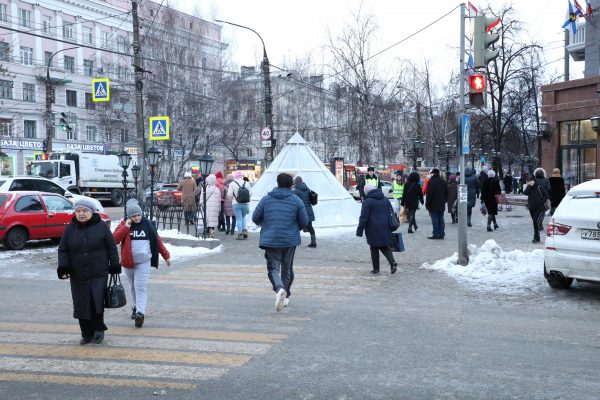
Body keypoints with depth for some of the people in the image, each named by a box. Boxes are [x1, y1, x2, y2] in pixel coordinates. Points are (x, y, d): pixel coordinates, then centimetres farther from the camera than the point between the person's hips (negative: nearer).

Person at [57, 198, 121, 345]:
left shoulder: (101, 227, 0)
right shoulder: (70, 229, 7)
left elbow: (112, 248, 4)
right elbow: (63, 250, 9)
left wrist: (114, 266, 1)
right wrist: (63, 267, -4)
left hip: (99, 274, -3)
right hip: (78, 276, 3)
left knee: (97, 302, -12)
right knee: (82, 305, 5)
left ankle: (99, 329, 12)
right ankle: (87, 334, 20)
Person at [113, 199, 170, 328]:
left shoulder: (148, 225, 3)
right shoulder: (123, 225, 2)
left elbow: (158, 241, 10)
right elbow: (114, 239, -12)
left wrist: (166, 256, 12)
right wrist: (126, 228, -20)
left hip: (143, 262, -2)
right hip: (128, 262, 2)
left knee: (141, 287, -12)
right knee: (133, 287, 16)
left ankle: (140, 313, -18)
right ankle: (136, 306, 36)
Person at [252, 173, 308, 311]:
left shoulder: (266, 199, 1)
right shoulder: (296, 200, -1)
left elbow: (255, 218, 4)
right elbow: (304, 222, 0)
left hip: (271, 240, -1)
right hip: (290, 240, 1)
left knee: (273, 268, 1)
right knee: (287, 269, 17)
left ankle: (280, 288, -27)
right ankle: (285, 297, 26)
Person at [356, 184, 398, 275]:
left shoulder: (367, 202, -10)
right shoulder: (385, 200, 10)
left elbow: (363, 218, -13)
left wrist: (359, 231, -8)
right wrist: (391, 227, 24)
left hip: (373, 230, -5)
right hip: (385, 229, 5)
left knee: (374, 249, 6)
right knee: (385, 247, 13)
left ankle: (376, 269, 11)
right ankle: (392, 262, -8)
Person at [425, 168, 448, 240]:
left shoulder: (431, 182, -11)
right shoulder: (443, 182, 11)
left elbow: (429, 195, -12)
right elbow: (446, 194, 15)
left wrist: (427, 205, -8)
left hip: (433, 205, -6)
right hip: (441, 205, 6)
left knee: (435, 220, -3)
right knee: (441, 219, 9)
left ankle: (435, 234, -3)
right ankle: (441, 234, 9)